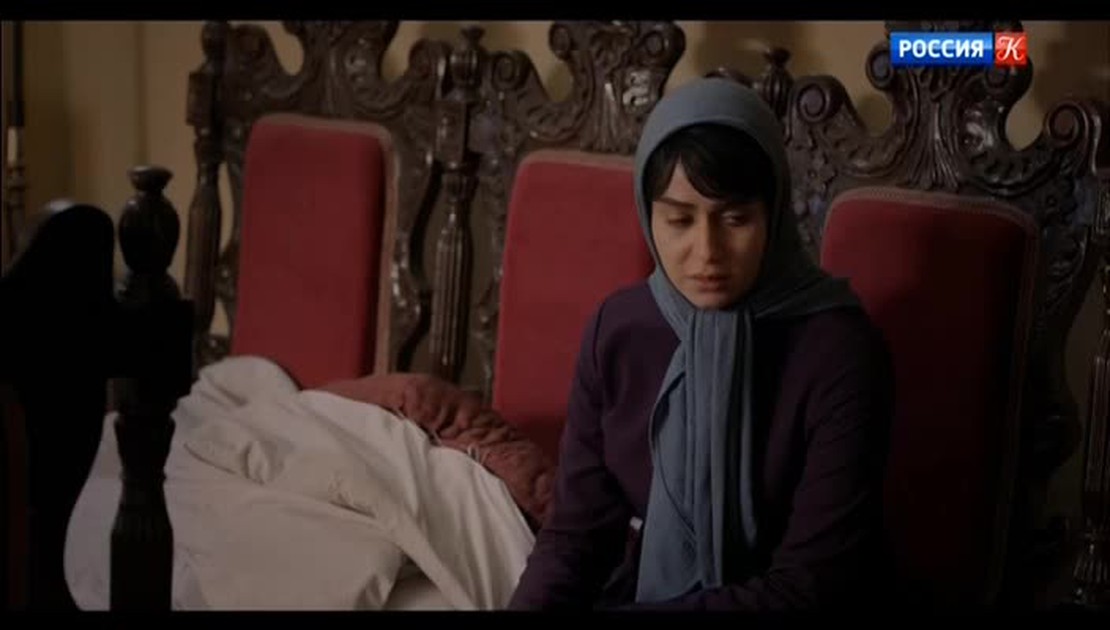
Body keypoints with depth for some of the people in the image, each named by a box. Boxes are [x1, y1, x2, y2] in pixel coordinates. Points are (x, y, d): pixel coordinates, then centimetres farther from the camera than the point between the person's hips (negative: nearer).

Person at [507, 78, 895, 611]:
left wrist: (629, 607, -23)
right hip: (635, 590, 3)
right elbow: (576, 528, -1)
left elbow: (811, 584, -17)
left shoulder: (839, 351, -15)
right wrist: (530, 605, -20)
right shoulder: (618, 328, -2)